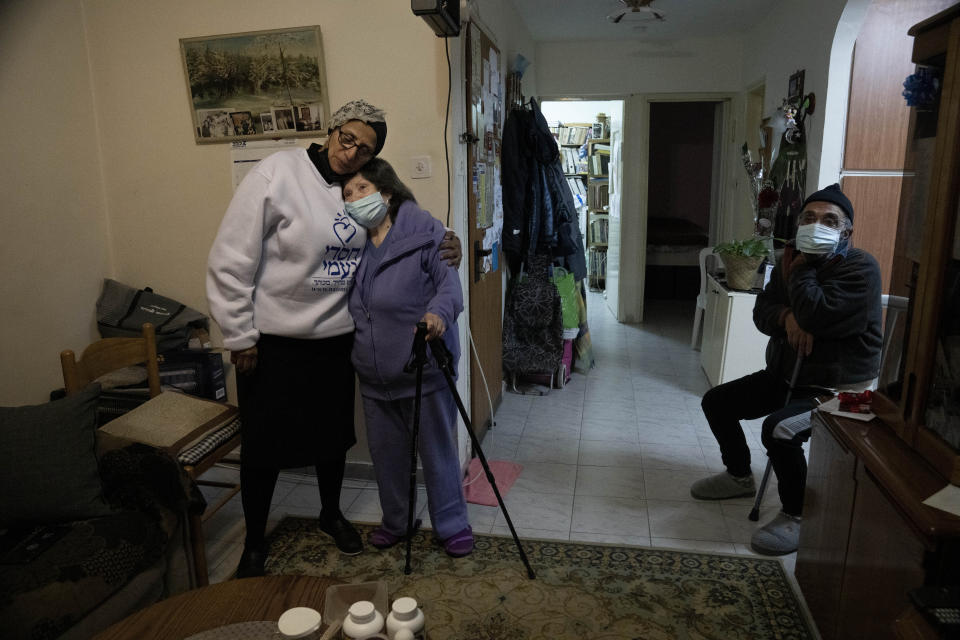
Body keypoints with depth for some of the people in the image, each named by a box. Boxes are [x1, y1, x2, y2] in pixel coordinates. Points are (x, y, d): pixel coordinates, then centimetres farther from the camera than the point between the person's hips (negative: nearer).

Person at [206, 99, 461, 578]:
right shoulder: (278, 174, -15)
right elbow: (230, 261, -14)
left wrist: (445, 243, -8)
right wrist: (240, 336, -12)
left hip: (337, 337, 5)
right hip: (273, 341, -4)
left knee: (333, 434, 19)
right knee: (264, 444, 7)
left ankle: (331, 515, 44)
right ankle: (254, 544, 30)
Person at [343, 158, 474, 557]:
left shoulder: (423, 231, -9)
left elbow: (449, 280, -18)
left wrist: (439, 313, -38)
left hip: (424, 370, -6)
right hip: (373, 376, 6)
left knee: (437, 450, 8)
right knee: (386, 453, 18)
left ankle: (452, 525, 28)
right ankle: (395, 521, 40)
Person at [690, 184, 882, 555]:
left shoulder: (861, 268, -18)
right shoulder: (796, 260, 7)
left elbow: (815, 315, -32)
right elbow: (761, 312, 2)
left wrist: (798, 270, -17)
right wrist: (787, 316, -21)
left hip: (837, 388, -8)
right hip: (784, 374, 9)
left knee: (777, 429, -33)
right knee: (716, 402, 7)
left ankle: (796, 515, -10)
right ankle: (739, 477, 27)